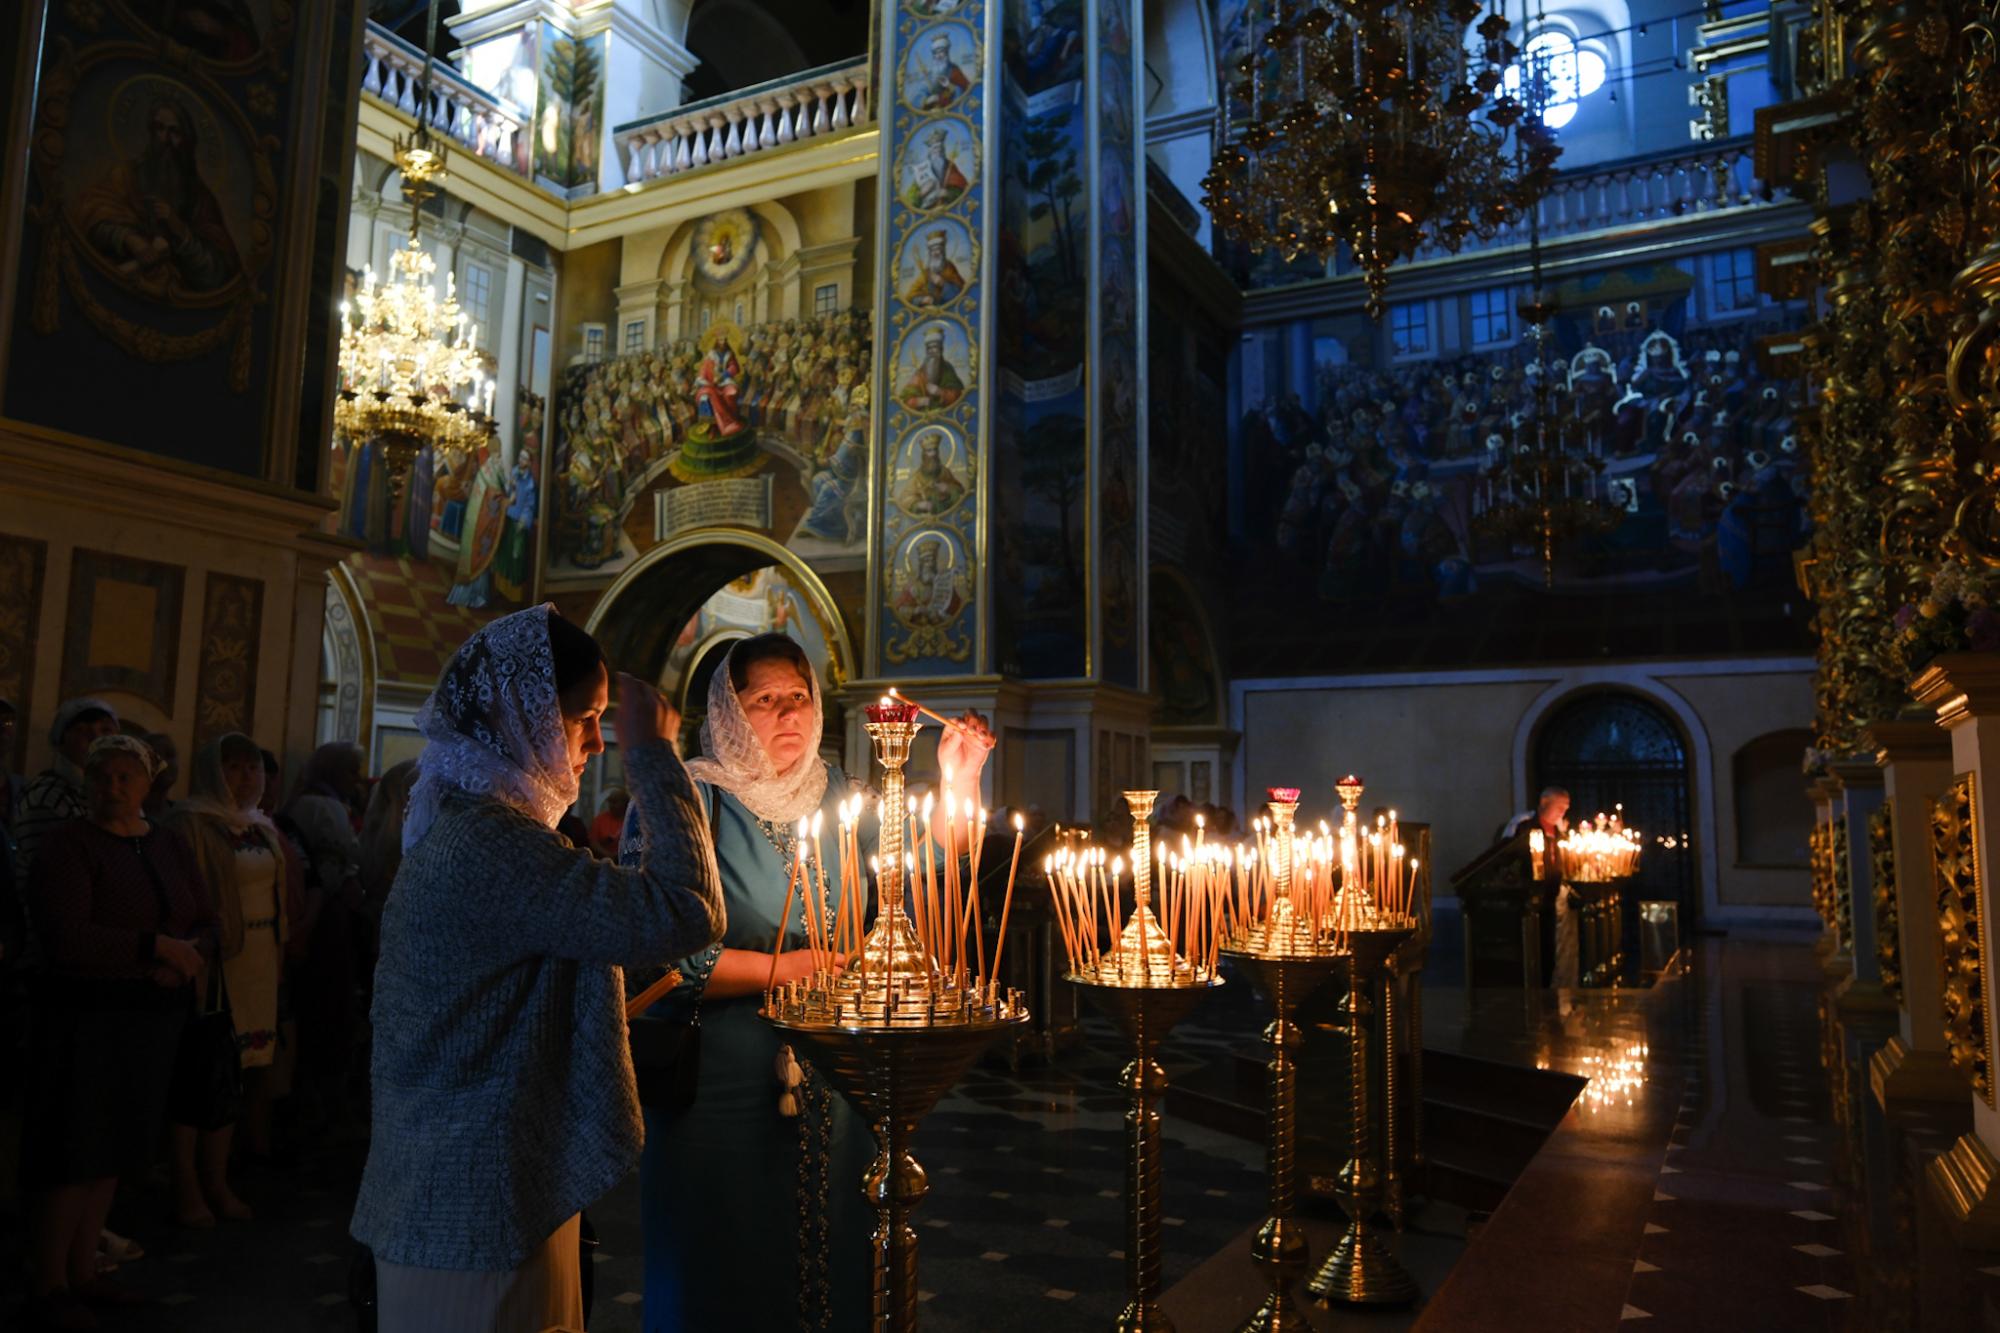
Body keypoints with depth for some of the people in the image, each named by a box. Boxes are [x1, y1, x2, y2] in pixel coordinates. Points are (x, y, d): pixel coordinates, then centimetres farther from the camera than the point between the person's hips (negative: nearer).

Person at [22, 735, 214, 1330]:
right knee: (75, 1148, -1)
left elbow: (207, 922, 9)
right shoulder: (68, 844, -7)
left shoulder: (170, 847, 10)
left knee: (115, 1145, 12)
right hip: (87, 1013, -5)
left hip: (154, 1015, 5)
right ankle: (49, 1284, 13)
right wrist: (157, 946, -20)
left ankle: (83, 1269, 24)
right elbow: (65, 936, -18)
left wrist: (189, 956, -12)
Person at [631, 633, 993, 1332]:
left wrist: (958, 785, -4)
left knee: (830, 1271, 16)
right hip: (722, 1096, -5)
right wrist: (796, 968, -14)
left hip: (830, 1087, 5)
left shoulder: (836, 796, 6)